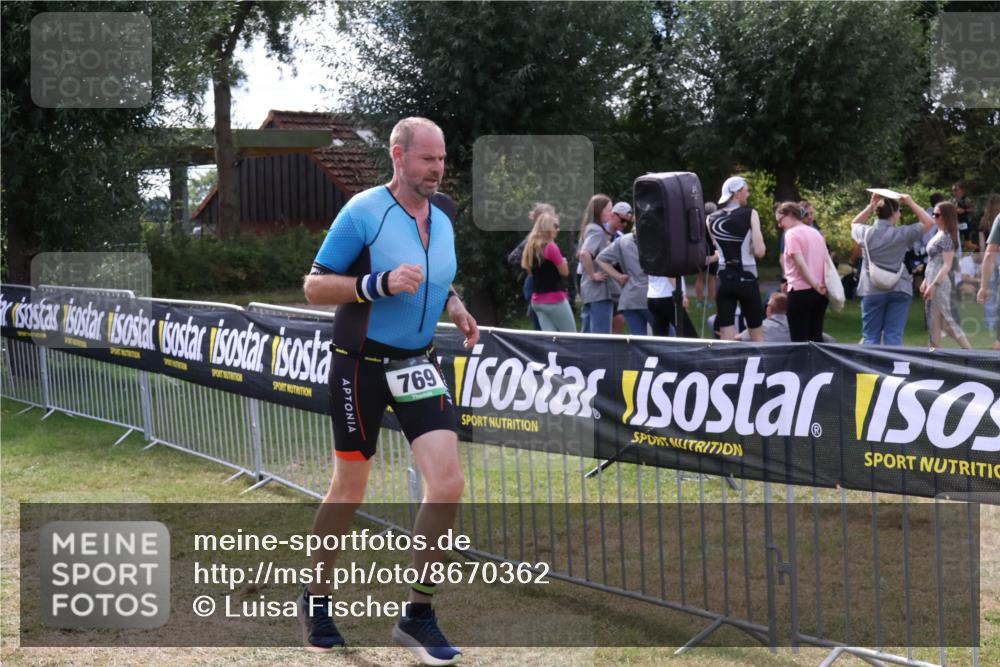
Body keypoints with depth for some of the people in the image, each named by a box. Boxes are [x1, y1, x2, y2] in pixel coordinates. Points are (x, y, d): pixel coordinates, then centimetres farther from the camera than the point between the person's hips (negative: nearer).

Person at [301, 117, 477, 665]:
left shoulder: (442, 213, 5)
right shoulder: (363, 211, -13)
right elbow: (314, 287, -13)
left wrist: (454, 306, 2)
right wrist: (380, 283, -26)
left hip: (417, 363, 5)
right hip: (362, 364, -5)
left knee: (448, 484, -9)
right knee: (349, 491, 6)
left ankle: (418, 616, 4)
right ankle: (316, 600, 29)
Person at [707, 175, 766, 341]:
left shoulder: (711, 219, 5)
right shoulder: (750, 215, -8)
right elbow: (759, 251, -14)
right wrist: (755, 246, 6)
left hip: (724, 279, 3)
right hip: (746, 279, -3)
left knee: (726, 339, 2)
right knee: (757, 334, 12)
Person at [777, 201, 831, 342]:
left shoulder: (792, 233, -7)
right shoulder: (816, 233, 16)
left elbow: (800, 263, -18)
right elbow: (827, 262, 15)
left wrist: (814, 284, -17)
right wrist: (818, 285, 13)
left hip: (801, 290, -7)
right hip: (820, 292, 7)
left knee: (799, 338, -3)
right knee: (816, 336, 11)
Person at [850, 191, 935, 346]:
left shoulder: (866, 233, -2)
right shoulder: (901, 234, -8)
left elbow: (854, 224, 23)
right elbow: (929, 222, 3)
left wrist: (871, 206, 15)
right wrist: (911, 203, 5)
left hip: (872, 291, 2)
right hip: (898, 291, -2)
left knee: (870, 337, 6)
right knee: (894, 336, -1)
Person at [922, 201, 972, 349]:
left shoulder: (947, 237, -14)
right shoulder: (939, 234, 12)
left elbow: (947, 265, -19)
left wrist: (934, 285, -21)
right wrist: (926, 281, 19)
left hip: (941, 283, -9)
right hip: (933, 281, 9)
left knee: (948, 320, -6)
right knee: (934, 322, 9)